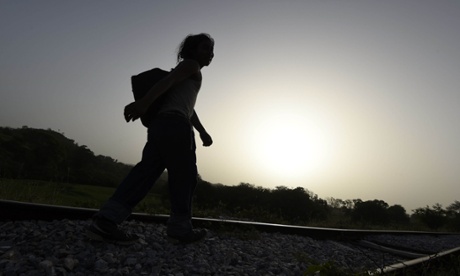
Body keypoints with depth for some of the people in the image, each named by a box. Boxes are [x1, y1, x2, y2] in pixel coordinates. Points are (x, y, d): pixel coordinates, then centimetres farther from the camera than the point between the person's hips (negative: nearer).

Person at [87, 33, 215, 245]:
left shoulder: (188, 74, 36)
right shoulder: (191, 65, 8)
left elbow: (188, 108, 40)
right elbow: (167, 81, -10)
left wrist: (202, 132, 42)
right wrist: (143, 103, -24)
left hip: (160, 124, 9)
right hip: (175, 124, -9)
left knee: (146, 173, -3)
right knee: (184, 176, -2)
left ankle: (106, 221, -13)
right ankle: (180, 228, 6)